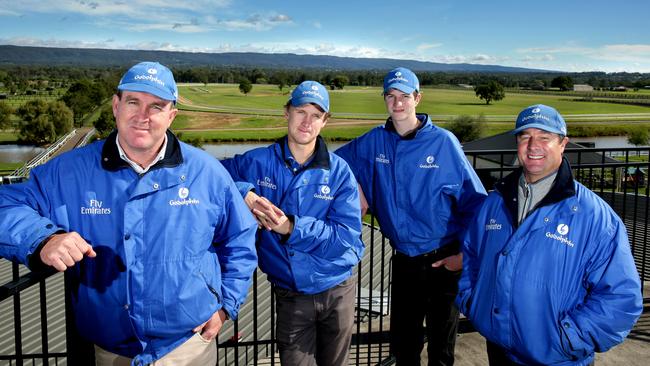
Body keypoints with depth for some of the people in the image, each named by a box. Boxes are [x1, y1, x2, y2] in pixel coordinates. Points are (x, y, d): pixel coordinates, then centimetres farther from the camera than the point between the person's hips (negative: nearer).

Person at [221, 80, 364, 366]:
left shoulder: (339, 171, -8)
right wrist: (243, 193, -23)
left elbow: (347, 235, -14)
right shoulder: (258, 162, -7)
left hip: (337, 291, 1)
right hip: (290, 295, -1)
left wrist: (292, 228, -27)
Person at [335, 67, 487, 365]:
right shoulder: (374, 141, -1)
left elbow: (476, 200, -8)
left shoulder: (443, 141, -10)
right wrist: (356, 189, -2)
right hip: (403, 259, 3)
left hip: (444, 260, -2)